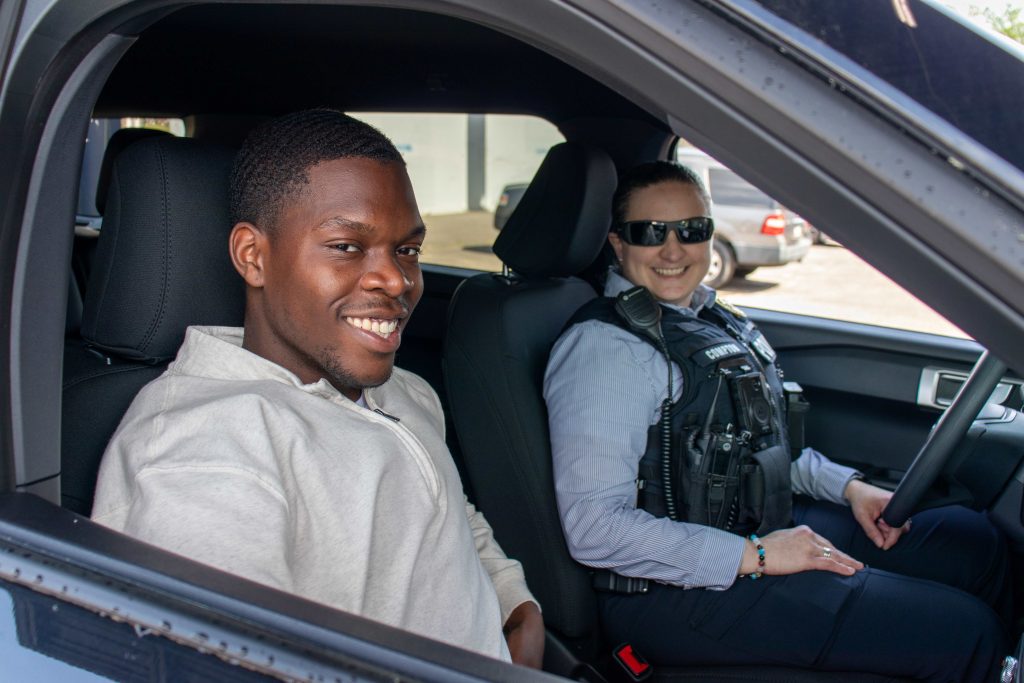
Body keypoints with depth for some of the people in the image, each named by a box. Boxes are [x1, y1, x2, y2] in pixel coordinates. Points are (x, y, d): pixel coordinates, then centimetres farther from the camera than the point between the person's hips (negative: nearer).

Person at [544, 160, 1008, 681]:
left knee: (970, 539, 11)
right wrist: (753, 556, -21)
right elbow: (593, 527, -24)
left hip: (758, 529, 9)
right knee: (964, 633, -13)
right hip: (674, 593, -9)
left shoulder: (710, 319, 12)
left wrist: (846, 485, 9)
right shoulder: (604, 345, -17)